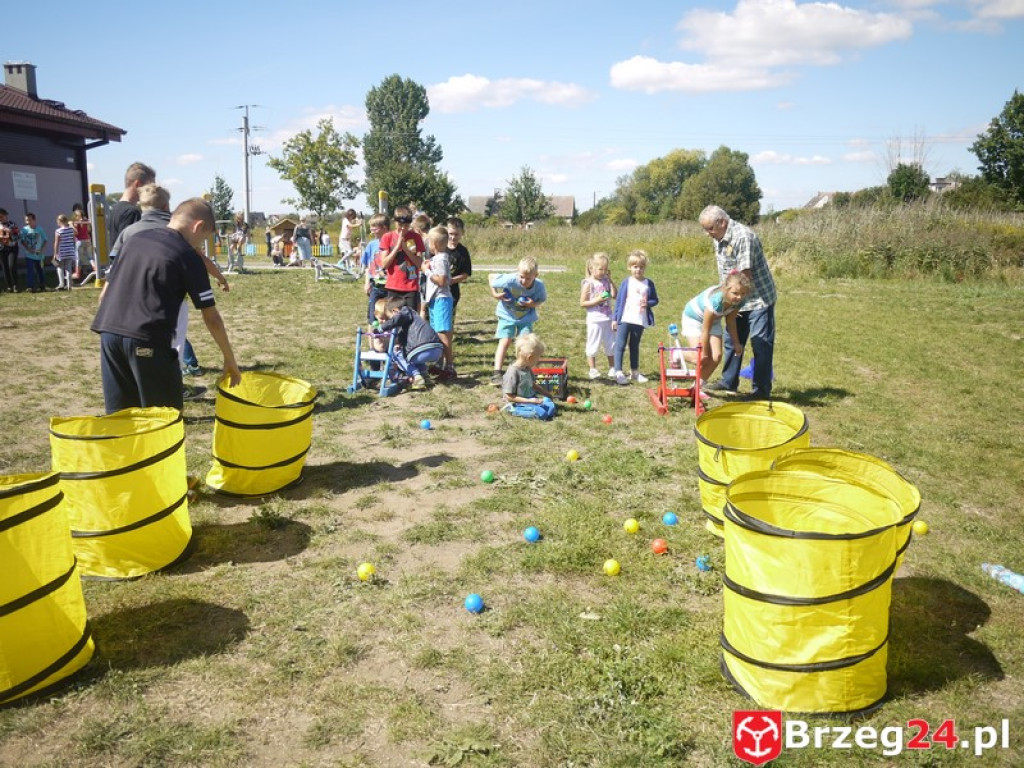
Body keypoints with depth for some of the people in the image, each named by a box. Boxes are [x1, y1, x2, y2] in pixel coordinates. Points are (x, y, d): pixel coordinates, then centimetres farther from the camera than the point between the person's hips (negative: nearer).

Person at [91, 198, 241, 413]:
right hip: (148, 339, -6)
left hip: (108, 332, 7)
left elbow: (104, 295, 21)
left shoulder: (135, 238, 18)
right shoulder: (188, 255, 1)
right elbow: (211, 318, 1)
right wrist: (230, 359, 10)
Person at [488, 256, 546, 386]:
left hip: (526, 317, 2)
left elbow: (542, 299, -1)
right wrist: (495, 295, -18)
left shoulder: (539, 286, -21)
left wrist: (534, 304, -21)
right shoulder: (509, 280, -28)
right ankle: (497, 373, -10)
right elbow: (492, 278, -12)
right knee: (505, 342, -11)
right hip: (507, 315, -2)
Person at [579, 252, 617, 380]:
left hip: (608, 319, 5)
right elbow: (582, 303, -9)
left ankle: (612, 368, 22)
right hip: (595, 320, -5)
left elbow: (615, 295, -3)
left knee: (611, 344, 11)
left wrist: (610, 279, -3)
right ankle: (592, 369, 14)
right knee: (593, 345, 3)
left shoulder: (606, 281, 7)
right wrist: (596, 301, -21)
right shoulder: (588, 284, -8)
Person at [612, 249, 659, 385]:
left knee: (635, 346, 16)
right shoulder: (626, 282, -2)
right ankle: (618, 372, -6)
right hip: (625, 319, -2)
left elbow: (655, 300, 8)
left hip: (640, 321, 2)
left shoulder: (649, 283, 2)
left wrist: (648, 303, -15)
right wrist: (615, 319, 1)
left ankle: (634, 372, 26)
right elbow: (619, 300, 2)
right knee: (620, 345, -7)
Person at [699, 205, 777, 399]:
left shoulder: (743, 236, -24)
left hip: (759, 298, -9)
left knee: (761, 344, -3)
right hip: (736, 300, 9)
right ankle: (728, 382, 28)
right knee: (732, 340, 16)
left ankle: (762, 389, 3)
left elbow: (745, 276, -25)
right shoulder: (719, 239, 5)